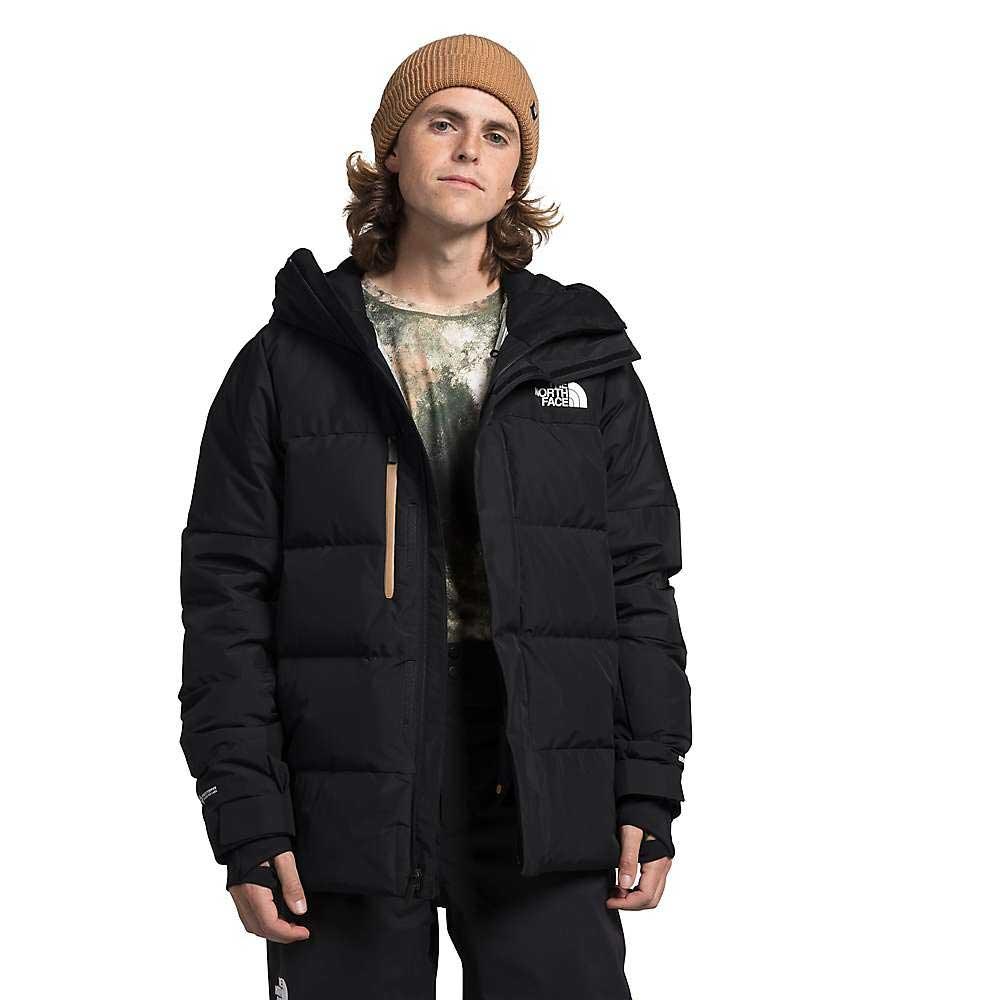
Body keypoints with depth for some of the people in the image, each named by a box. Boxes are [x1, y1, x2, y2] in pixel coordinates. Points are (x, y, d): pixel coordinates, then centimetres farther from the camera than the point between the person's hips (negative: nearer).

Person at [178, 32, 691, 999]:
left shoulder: (583, 358, 12)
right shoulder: (288, 360, 7)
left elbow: (638, 585, 11)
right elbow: (227, 594, 3)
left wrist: (649, 794, 3)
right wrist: (245, 820, -5)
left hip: (546, 810, 1)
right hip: (346, 811, -1)